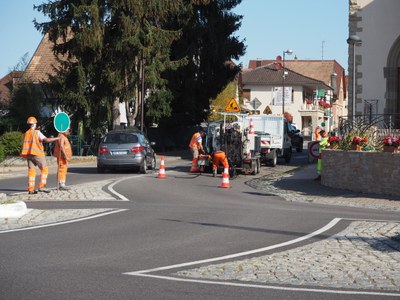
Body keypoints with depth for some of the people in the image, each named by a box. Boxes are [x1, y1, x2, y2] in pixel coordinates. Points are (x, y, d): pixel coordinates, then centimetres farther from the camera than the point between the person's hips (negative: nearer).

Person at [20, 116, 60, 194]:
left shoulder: (26, 134, 12)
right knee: (44, 169, 2)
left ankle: (31, 189, 0)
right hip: (37, 154, -6)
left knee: (31, 171, 6)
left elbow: (26, 145, 15)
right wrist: (57, 138, -10)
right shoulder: (37, 132, -7)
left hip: (28, 154, 6)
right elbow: (47, 140, -17)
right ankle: (41, 186, -11)